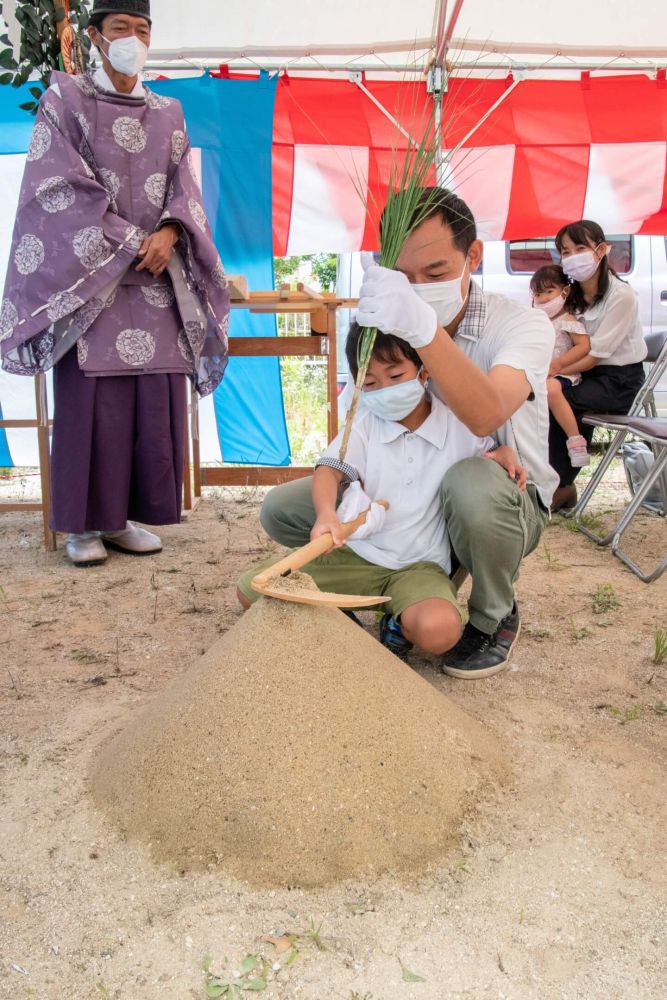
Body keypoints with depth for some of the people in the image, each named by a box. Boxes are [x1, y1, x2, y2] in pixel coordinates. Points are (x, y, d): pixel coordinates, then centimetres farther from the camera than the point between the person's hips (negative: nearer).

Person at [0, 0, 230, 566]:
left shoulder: (168, 113, 18)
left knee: (153, 401, -2)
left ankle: (121, 517, 8)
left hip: (156, 278, 4)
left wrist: (167, 235, -13)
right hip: (89, 273, -4)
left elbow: (184, 188, 9)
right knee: (90, 401, -7)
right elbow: (64, 187, -5)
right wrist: (129, 244, -13)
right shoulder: (65, 99, 5)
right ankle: (84, 524, 1)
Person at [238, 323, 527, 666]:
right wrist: (325, 513, -38)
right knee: (252, 589, -11)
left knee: (439, 630, -35)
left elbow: (489, 451, 17)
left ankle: (399, 623, 2)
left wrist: (505, 452, -9)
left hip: (420, 562, -1)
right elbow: (329, 469, -16)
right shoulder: (364, 425, -2)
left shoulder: (457, 423, -2)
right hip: (355, 552, 1)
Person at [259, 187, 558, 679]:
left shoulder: (523, 324, -17)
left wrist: (425, 328, -52)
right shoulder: (386, 330, -3)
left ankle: (495, 617, -9)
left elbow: (484, 416, -39)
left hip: (506, 506, -4)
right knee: (281, 508, -7)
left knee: (472, 481, -41)